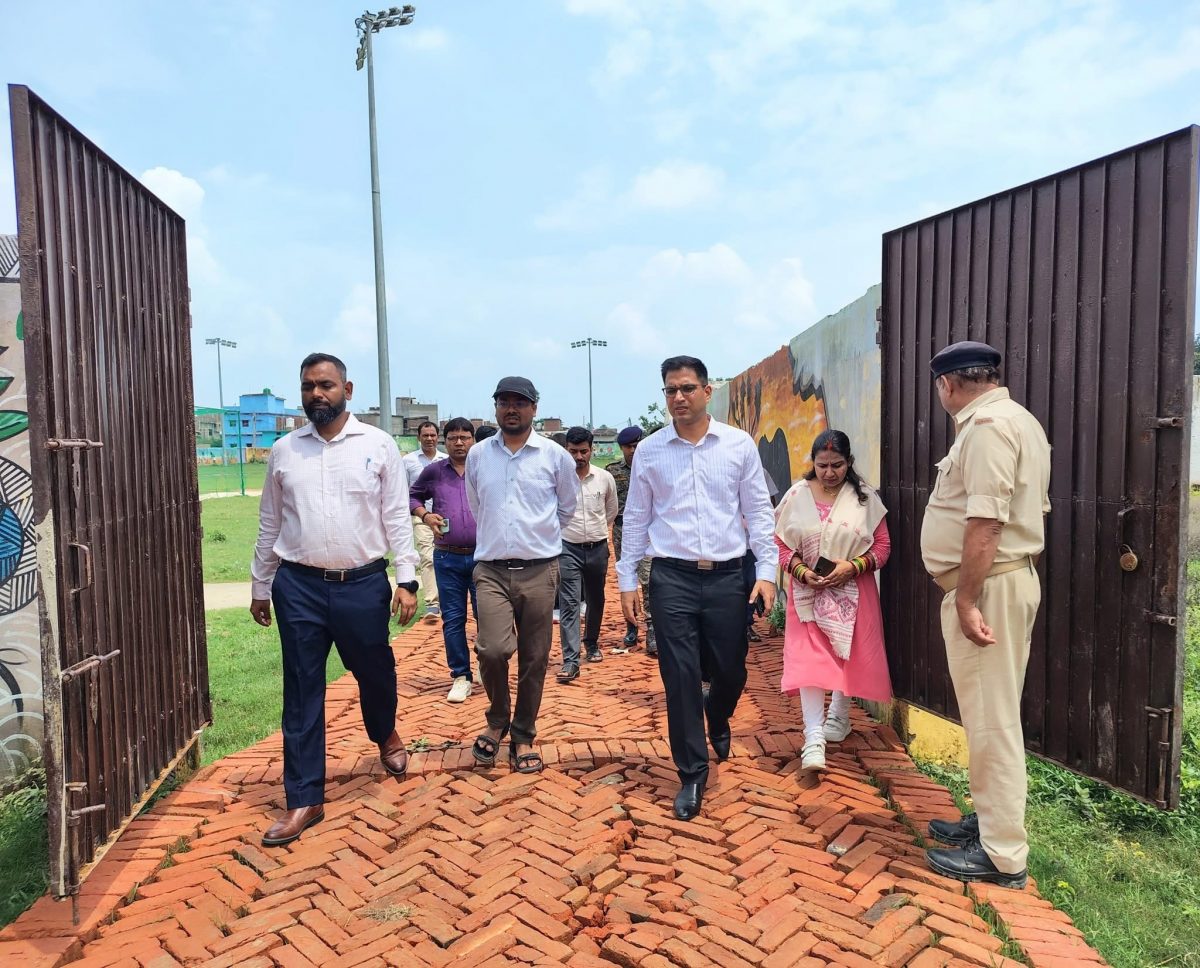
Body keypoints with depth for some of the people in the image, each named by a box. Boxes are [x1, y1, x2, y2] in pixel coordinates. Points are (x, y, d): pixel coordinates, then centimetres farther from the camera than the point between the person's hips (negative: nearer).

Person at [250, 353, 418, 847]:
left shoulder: (378, 444, -1)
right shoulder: (283, 450, 5)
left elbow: (397, 516, -2)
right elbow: (269, 525, 11)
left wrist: (407, 579, -8)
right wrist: (260, 588, 13)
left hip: (363, 583, -1)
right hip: (299, 586, 1)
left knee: (375, 671, 16)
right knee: (302, 694, 7)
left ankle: (385, 735, 49)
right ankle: (305, 800, 20)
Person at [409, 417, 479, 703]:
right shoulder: (433, 471, 4)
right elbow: (412, 496, 16)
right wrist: (425, 515, -2)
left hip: (482, 556, -1)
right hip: (447, 558, 2)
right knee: (453, 619, 7)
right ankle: (461, 677, 19)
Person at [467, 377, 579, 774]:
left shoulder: (555, 455, -1)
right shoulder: (477, 455, 5)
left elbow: (567, 507, 14)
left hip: (540, 570, 0)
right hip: (491, 569, 0)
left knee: (534, 659, 6)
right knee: (493, 649, -14)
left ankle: (523, 736, 25)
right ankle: (498, 720, 15)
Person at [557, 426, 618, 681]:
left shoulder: (605, 479, -3)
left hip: (598, 548, 3)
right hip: (569, 549, -3)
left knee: (596, 600, 18)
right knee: (569, 603, -9)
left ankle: (592, 643, 40)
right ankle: (570, 661, -9)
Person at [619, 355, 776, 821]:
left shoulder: (739, 445, 1)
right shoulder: (649, 451, 2)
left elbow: (758, 511, 4)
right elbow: (636, 519, 6)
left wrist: (767, 571, -3)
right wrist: (627, 581, 4)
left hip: (727, 576, 1)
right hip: (672, 577, 0)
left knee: (731, 671, 12)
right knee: (680, 680, 3)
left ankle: (717, 720, 48)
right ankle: (692, 775, 21)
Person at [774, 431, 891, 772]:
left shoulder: (865, 496, -2)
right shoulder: (797, 495, -2)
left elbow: (882, 545, -1)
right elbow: (780, 542, 0)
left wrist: (853, 566, -17)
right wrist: (801, 571, -16)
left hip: (852, 591, 1)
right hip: (808, 590, 0)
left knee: (849, 654, 13)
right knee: (808, 657, -9)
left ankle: (839, 716, 36)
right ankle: (814, 737, -8)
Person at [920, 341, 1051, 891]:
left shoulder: (986, 424, -16)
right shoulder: (1015, 420, 18)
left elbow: (986, 521, -24)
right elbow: (1030, 511, 19)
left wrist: (967, 600, -23)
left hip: (988, 585, -11)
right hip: (1012, 574, 11)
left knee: (990, 718, -2)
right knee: (990, 714, 18)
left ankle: (1002, 855, 8)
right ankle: (990, 819, 31)